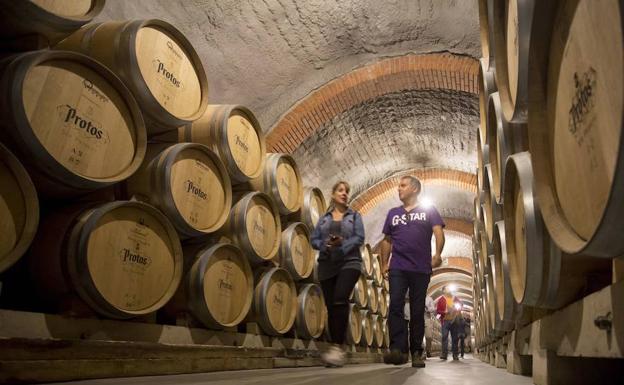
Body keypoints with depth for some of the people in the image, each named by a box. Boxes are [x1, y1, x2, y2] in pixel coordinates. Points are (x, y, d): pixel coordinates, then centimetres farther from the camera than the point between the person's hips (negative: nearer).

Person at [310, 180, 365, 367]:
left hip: (349, 262, -3)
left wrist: (342, 244, -17)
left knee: (340, 301, -24)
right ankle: (336, 350, 11)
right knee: (330, 306, 3)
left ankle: (337, 347, -24)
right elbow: (313, 239, 9)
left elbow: (359, 238, -2)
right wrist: (326, 245, -11)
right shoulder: (324, 218, 16)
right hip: (327, 265, 3)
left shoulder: (354, 216, 10)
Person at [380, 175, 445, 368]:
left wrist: (438, 254, -20)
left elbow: (439, 233, -3)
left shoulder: (428, 210, 9)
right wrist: (384, 263, 9)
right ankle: (398, 349, -16)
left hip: (421, 269, -2)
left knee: (417, 311, 3)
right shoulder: (393, 213, 18)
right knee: (395, 305, -13)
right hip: (397, 268, 2)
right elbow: (387, 240, 19)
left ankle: (416, 353, 12)